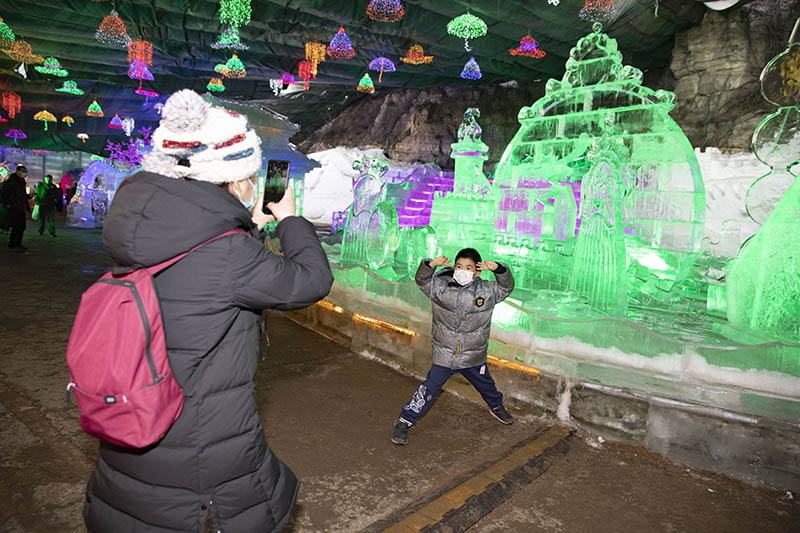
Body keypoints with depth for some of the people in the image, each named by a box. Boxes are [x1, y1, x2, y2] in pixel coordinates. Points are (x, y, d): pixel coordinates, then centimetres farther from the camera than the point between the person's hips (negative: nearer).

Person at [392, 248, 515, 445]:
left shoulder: (486, 291, -8)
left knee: (486, 385, 26)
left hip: (474, 358, 2)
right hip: (444, 357, -2)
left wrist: (498, 269, -25)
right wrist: (431, 265, -30)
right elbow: (421, 280, -9)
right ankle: (404, 422, 12)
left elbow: (507, 287, -5)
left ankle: (497, 407, 58)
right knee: (429, 389, -1)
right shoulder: (440, 287, -10)